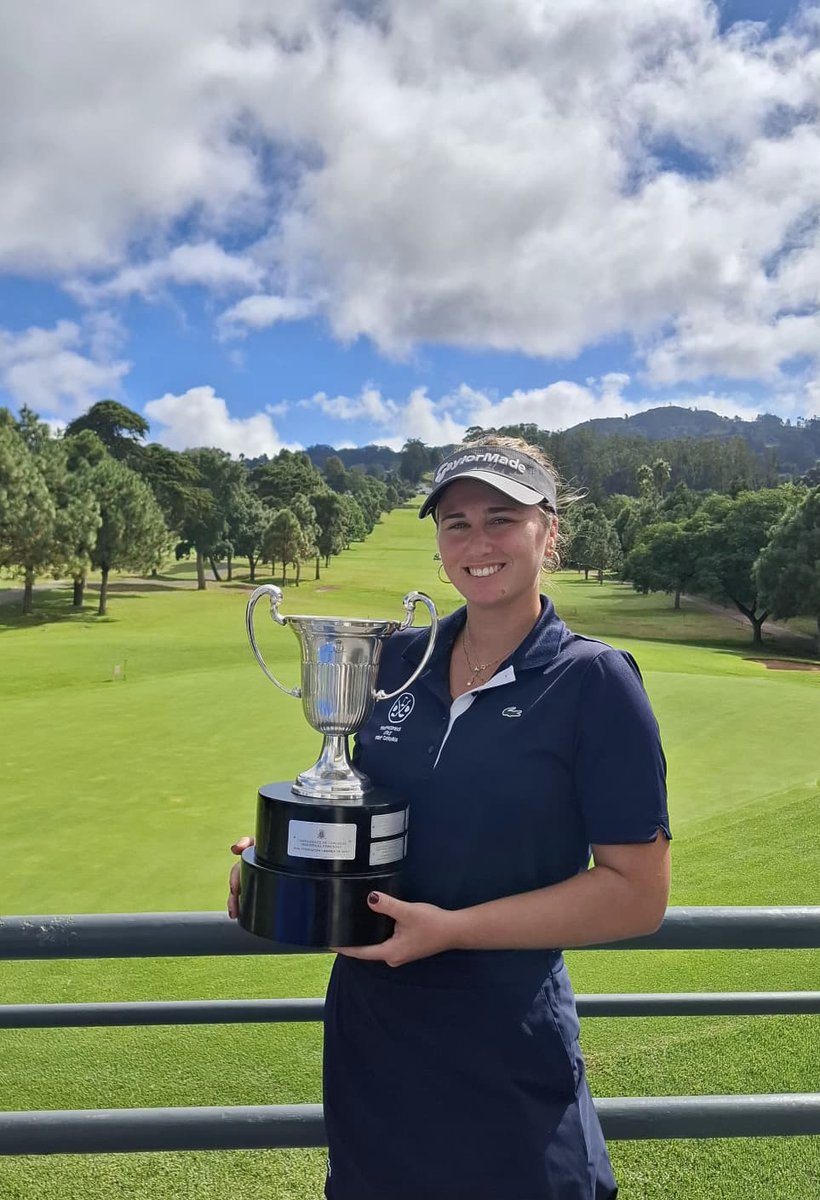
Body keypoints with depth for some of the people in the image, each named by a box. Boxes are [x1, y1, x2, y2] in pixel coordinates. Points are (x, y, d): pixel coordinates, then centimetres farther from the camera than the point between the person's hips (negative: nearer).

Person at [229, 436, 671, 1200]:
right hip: (367, 1029, 5)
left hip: (505, 1056, -5)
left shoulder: (595, 681, -15)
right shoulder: (399, 658, -1)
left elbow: (638, 893, -16)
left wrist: (451, 928, -21)